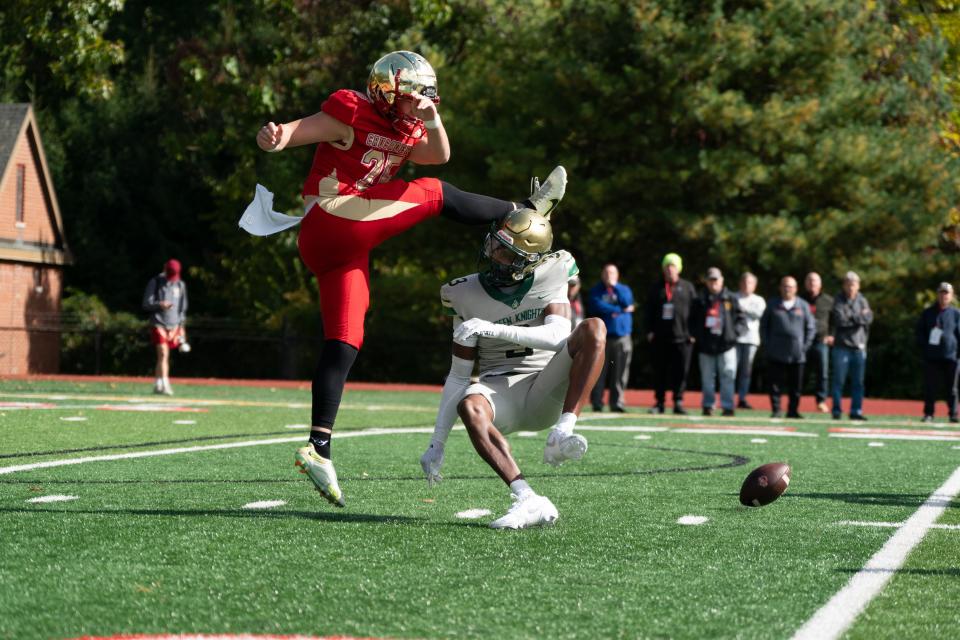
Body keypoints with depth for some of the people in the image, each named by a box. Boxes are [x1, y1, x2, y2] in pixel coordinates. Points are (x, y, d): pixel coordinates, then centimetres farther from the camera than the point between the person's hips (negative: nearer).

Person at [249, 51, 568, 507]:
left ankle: (319, 447, -4)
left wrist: (431, 117, -6)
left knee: (345, 342, 1)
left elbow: (439, 155, 11)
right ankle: (526, 210, 14)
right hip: (332, 220, -9)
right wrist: (275, 138, -37)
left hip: (346, 247, 9)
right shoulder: (352, 115, -8)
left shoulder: (405, 131, 19)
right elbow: (297, 130, -14)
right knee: (435, 195, -4)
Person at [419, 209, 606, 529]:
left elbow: (558, 336, -20)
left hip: (546, 394, 0)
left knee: (593, 329, -25)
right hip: (499, 391, 0)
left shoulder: (551, 276, -2)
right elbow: (458, 377, 6)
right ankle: (529, 501, -41)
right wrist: (437, 444, 3)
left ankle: (562, 434, -33)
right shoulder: (467, 294, 0)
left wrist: (493, 329, -30)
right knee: (470, 407, -36)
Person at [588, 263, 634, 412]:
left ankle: (617, 403, 0)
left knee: (620, 373, -3)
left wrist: (615, 286, -6)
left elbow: (627, 302, -4)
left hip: (622, 337, 2)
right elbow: (597, 306, -9)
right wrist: (620, 310, -8)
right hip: (602, 336, -2)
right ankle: (597, 403, -1)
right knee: (599, 372, -5)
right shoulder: (596, 291, 8)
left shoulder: (624, 289, 15)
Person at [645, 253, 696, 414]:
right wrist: (650, 331, 0)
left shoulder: (687, 287, 8)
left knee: (680, 372, -2)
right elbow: (650, 310, 10)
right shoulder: (657, 288, 12)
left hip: (681, 337, -1)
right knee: (660, 371, 3)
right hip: (660, 337, 1)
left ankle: (678, 402, 3)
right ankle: (659, 402, 8)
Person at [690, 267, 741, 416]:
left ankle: (727, 406, -1)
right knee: (707, 377, 5)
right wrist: (695, 335, -2)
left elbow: (738, 317, 7)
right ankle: (708, 405, 13)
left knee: (727, 375, -5)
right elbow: (693, 320, 9)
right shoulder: (700, 300, 6)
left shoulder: (730, 299, 5)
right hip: (706, 345, 1)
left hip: (726, 343, -1)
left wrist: (732, 332, -4)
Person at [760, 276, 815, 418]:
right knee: (776, 384, -1)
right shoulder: (773, 304, 8)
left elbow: (811, 327, 10)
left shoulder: (803, 305, 7)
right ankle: (775, 410, 3)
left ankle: (793, 410, 11)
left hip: (797, 354, 0)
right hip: (776, 353, 0)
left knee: (795, 385, 3)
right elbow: (763, 325, 12)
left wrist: (805, 345, 0)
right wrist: (766, 344, 2)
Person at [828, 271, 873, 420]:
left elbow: (868, 318, -4)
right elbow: (839, 319, -14)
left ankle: (856, 410, 11)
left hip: (859, 346, 4)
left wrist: (850, 317, -10)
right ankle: (837, 410, 3)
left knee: (858, 381, 6)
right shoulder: (838, 301, 0)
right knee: (839, 380, -2)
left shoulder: (862, 301, 10)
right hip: (841, 345, -4)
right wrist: (859, 317, -5)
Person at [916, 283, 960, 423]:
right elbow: (920, 331, 13)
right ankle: (928, 414, 5)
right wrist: (923, 347, -1)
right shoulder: (928, 313, 10)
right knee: (931, 386, 0)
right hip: (931, 356, 1)